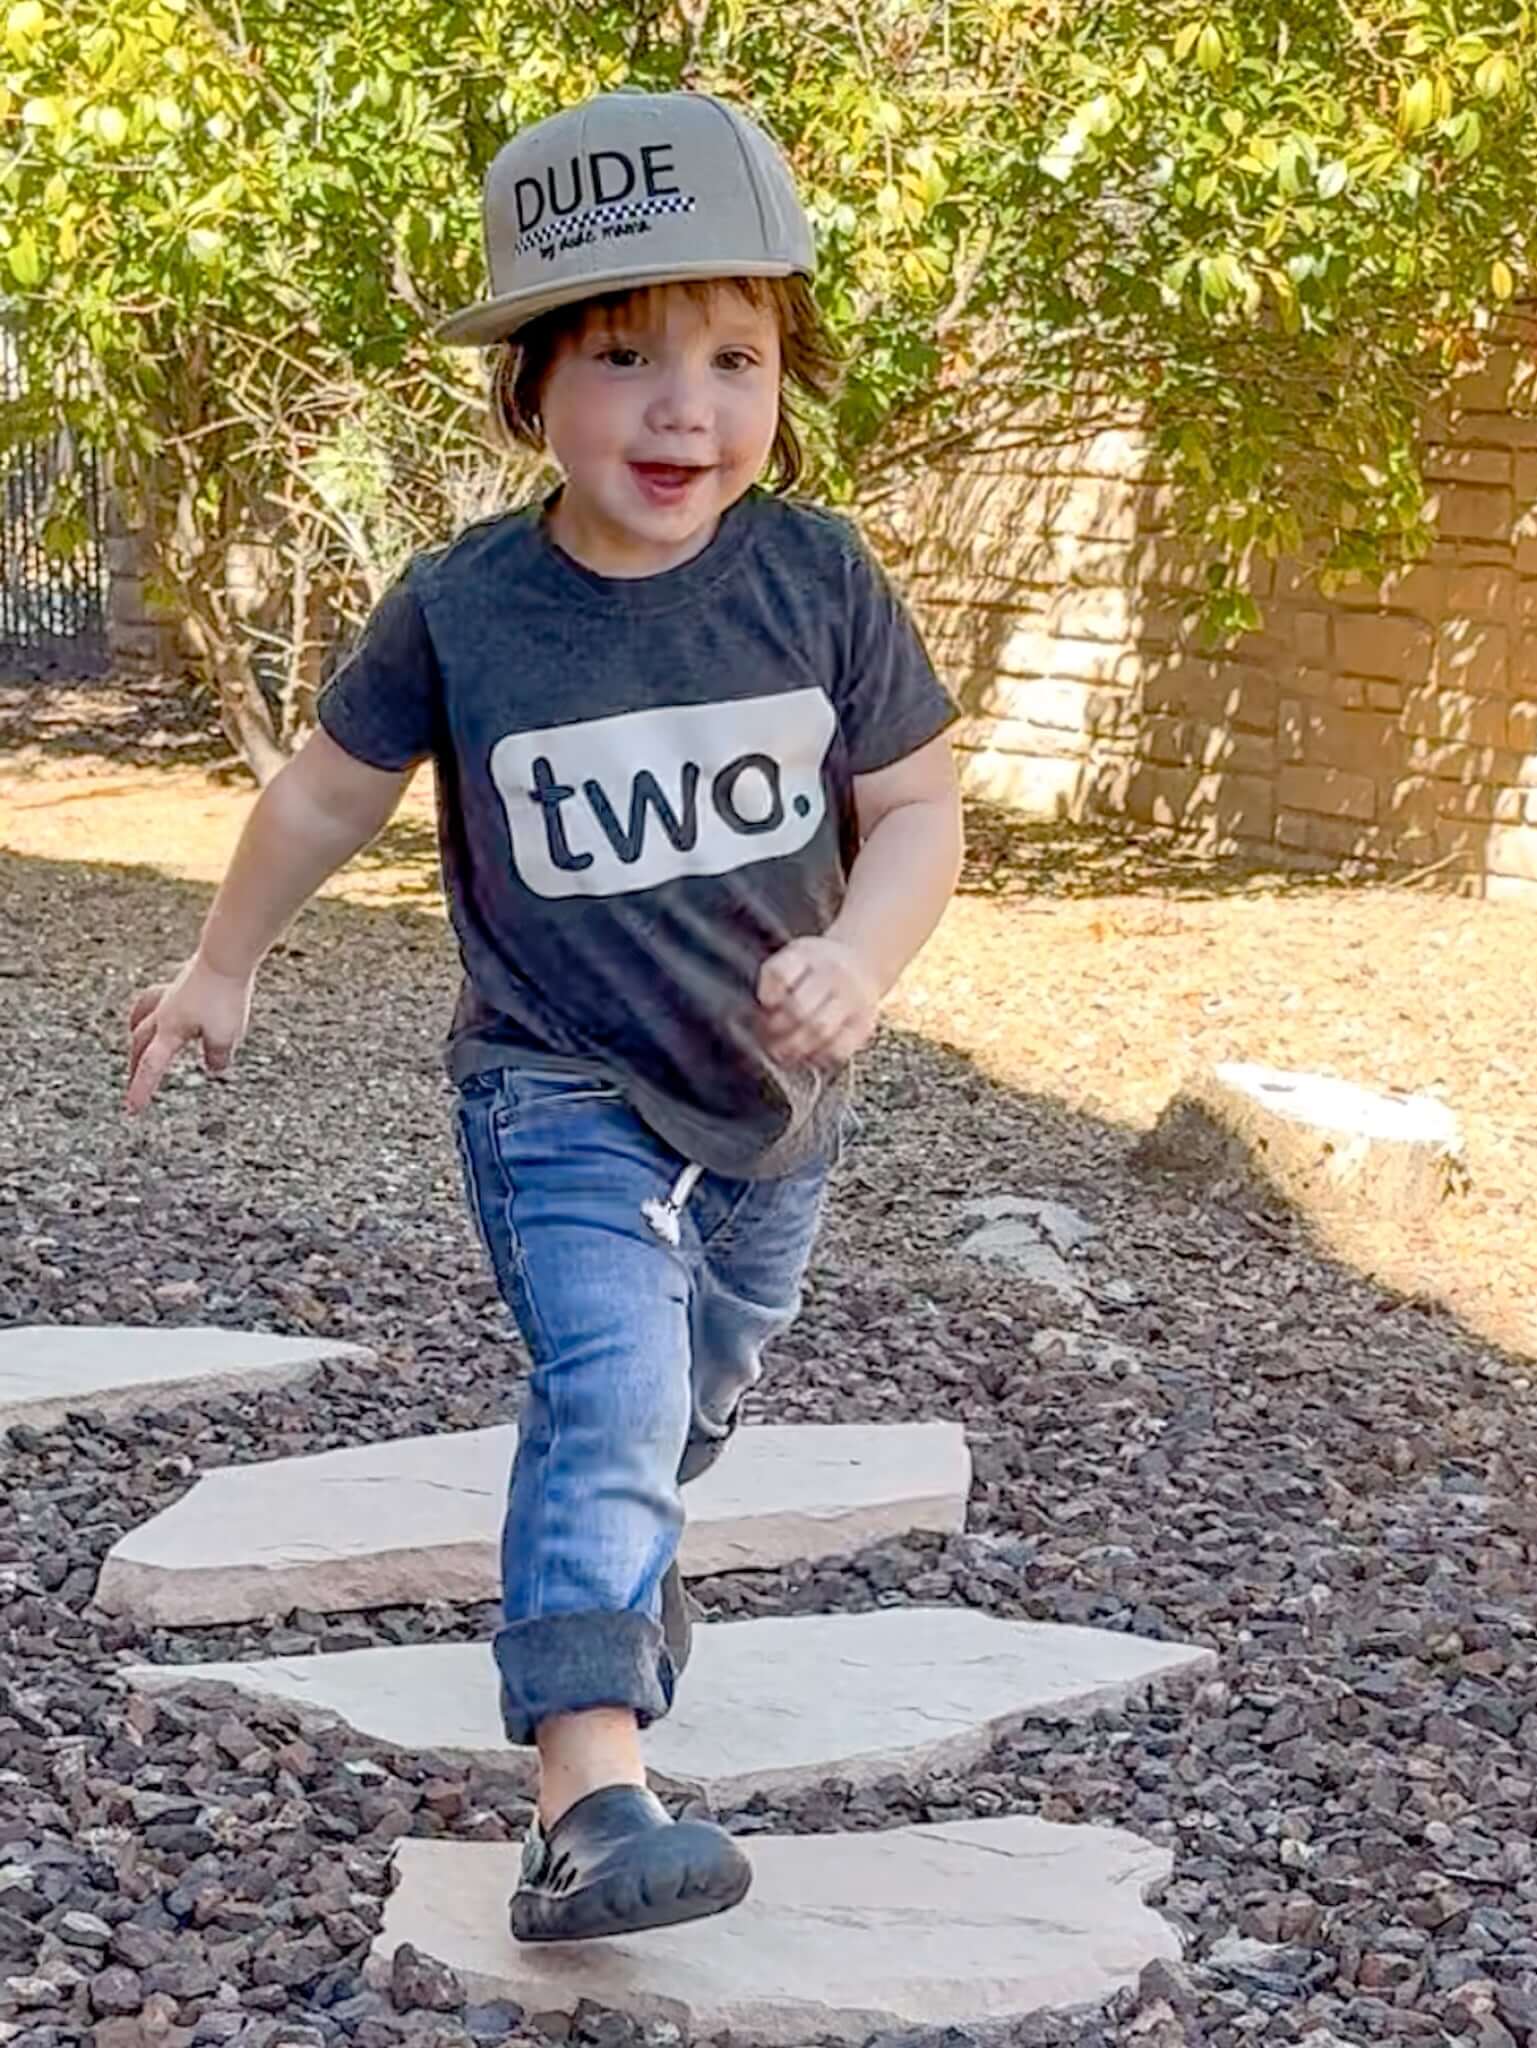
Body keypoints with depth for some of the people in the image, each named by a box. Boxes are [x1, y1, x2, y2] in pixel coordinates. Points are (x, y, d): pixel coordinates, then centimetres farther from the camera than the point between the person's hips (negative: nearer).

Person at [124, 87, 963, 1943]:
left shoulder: (820, 576, -14)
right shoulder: (457, 609, -16)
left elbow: (918, 807, -8)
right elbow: (332, 789, 1)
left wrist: (859, 958, -28)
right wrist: (223, 969, 12)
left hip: (774, 1097, 4)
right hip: (559, 1092, -3)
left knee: (701, 1390, 24)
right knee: (609, 1388, -23)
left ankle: (613, 1565, 57)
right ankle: (587, 1803, -32)